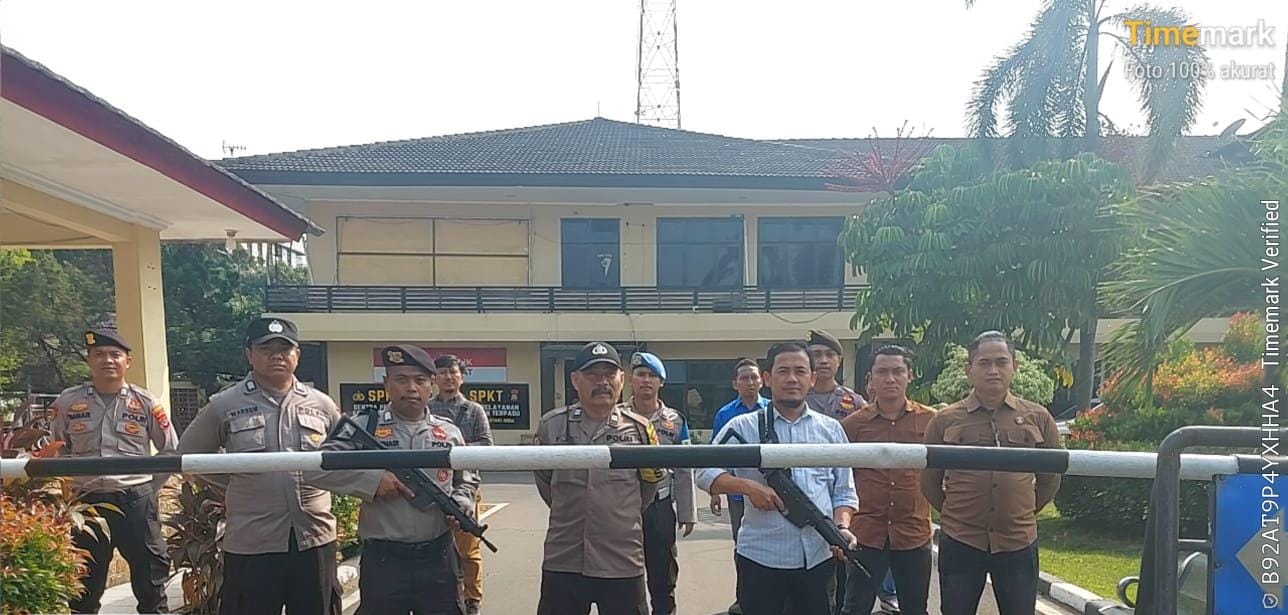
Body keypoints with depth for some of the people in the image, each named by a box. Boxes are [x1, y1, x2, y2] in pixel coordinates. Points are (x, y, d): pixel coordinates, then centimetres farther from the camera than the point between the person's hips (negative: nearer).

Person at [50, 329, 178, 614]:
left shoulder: (146, 402, -1)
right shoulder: (67, 401, 1)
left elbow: (170, 450, 8)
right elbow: (55, 452, 13)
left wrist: (147, 488, 5)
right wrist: (69, 488, 7)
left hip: (136, 501, -1)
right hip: (86, 501, 1)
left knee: (150, 580, 6)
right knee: (83, 586, 12)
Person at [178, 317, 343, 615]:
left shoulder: (321, 405, 4)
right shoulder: (224, 406, -2)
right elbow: (189, 455, 10)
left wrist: (320, 481, 5)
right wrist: (235, 487, 4)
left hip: (315, 540, 2)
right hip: (251, 545, -2)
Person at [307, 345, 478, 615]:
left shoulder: (450, 433, 6)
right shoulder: (364, 427, -3)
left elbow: (467, 479, 20)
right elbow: (316, 467, -10)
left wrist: (460, 504, -1)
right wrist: (371, 479, -17)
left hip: (439, 559, 2)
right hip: (382, 560, -2)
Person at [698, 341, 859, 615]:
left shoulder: (831, 430, 9)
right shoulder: (743, 427, 0)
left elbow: (843, 492, 10)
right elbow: (705, 473, -4)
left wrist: (842, 527, -7)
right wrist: (748, 486, -18)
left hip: (819, 558, 3)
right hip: (761, 557, -2)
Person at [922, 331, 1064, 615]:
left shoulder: (1038, 418, 3)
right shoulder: (945, 420, 0)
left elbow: (1051, 478, 14)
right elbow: (929, 481, 8)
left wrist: (1022, 512, 13)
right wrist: (957, 513, 10)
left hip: (1019, 543, 1)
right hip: (960, 543, -1)